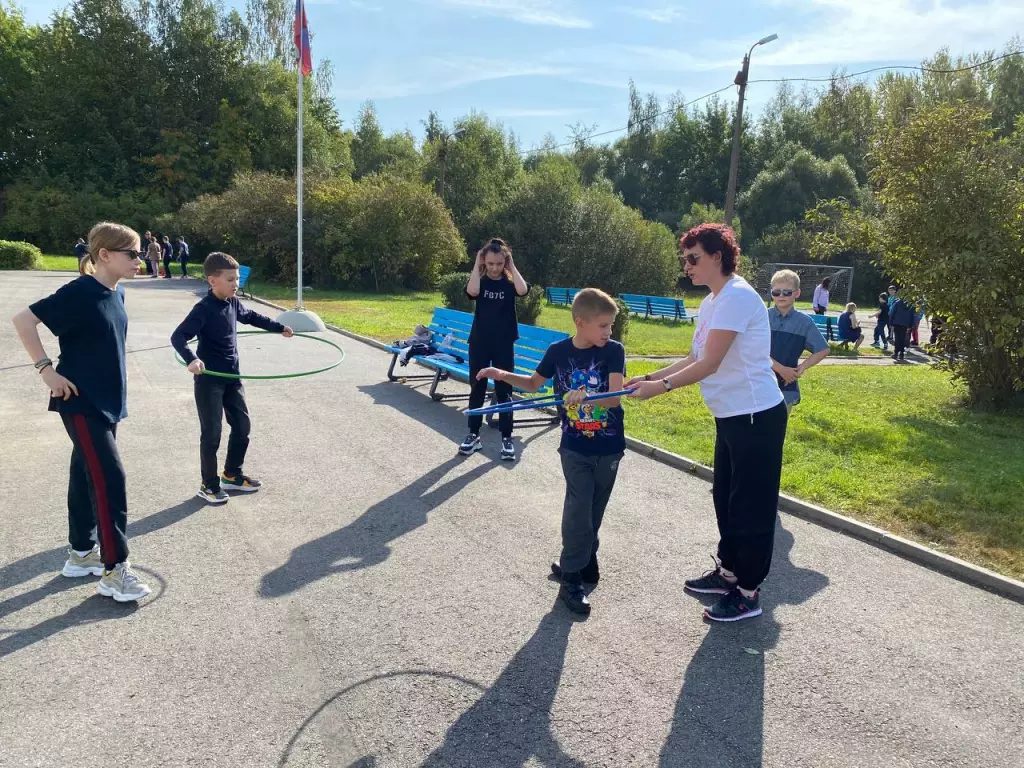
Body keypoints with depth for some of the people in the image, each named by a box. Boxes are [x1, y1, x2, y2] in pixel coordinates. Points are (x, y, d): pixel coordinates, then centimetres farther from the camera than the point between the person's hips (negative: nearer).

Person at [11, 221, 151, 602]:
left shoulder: (116, 294, 6)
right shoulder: (79, 293, -18)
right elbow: (23, 319, -17)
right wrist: (47, 369, -18)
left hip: (107, 401, 8)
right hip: (81, 403, -8)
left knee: (87, 475, 16)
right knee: (110, 478, -9)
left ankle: (81, 554, 30)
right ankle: (114, 570, -1)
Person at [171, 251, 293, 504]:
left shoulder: (233, 303, 3)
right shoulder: (204, 309, -19)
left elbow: (251, 317, 24)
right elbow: (178, 337, -27)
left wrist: (279, 327, 35)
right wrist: (191, 359, -45)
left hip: (232, 377, 8)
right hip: (209, 380, -8)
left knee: (242, 426, 13)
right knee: (212, 434, 0)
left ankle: (232, 475, 31)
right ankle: (209, 485, 15)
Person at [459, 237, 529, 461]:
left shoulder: (510, 282, 1)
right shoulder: (480, 280, 1)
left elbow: (522, 290, -23)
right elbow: (472, 292, -23)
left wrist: (512, 265, -13)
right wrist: (477, 265, -13)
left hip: (504, 344, -1)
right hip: (479, 342, 1)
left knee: (504, 391, 3)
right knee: (477, 389, 7)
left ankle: (507, 438, 11)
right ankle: (474, 435, 18)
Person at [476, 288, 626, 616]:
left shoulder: (614, 351, -9)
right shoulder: (558, 351, -4)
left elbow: (614, 398, -20)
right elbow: (533, 384, 13)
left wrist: (587, 395, -39)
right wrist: (503, 374, -2)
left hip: (609, 448, 0)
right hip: (574, 447, 0)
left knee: (593, 511, 11)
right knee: (578, 507, -8)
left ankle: (581, 561, 32)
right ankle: (571, 578, 3)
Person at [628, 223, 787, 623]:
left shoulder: (737, 297, -19)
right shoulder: (711, 303, 12)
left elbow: (710, 365, -24)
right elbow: (693, 359, 10)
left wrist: (663, 386, -23)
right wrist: (648, 378, 3)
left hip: (756, 417, -10)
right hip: (732, 416, 10)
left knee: (751, 505, 2)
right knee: (726, 499, 19)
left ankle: (748, 593, 15)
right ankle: (728, 572, 35)